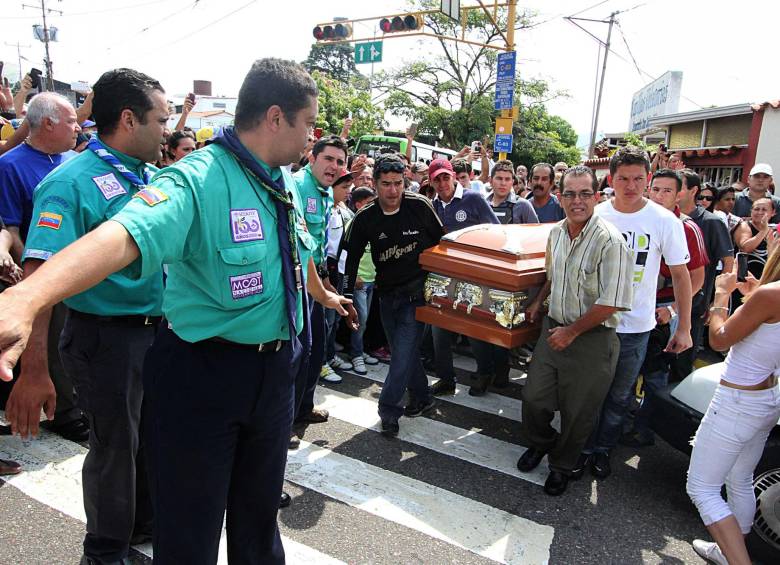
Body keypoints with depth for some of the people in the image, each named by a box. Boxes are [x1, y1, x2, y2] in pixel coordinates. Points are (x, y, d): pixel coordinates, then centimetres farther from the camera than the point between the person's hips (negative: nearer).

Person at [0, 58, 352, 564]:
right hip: (204, 372, -6)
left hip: (276, 367, 7)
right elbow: (124, 235, -41)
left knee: (260, 509, 25)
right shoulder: (198, 181, -22)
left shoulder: (286, 181, 4)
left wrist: (324, 294, 38)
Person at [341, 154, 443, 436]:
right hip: (387, 294, 3)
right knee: (404, 350, 15)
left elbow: (441, 241, 1)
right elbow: (351, 257, 0)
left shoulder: (420, 206, -11)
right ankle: (421, 399, 34)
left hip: (417, 290, -3)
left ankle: (389, 411, 4)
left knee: (404, 351, -8)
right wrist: (347, 296, -1)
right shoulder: (364, 218, -7)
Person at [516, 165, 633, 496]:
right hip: (554, 327, 6)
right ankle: (540, 443, 43)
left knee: (577, 412, 10)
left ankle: (563, 466, 36)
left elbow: (612, 303, -22)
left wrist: (572, 332, -16)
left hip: (592, 339, -6)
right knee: (534, 397, 11)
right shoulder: (556, 233, 4)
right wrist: (539, 301, 16)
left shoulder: (610, 241, -20)